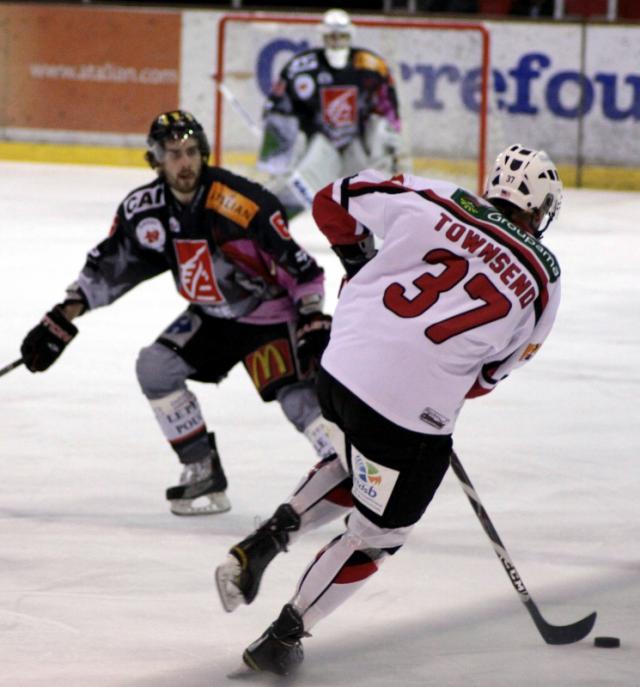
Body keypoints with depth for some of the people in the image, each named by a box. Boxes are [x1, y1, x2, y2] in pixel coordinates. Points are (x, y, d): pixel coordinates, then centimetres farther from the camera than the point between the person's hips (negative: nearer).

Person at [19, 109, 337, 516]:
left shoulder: (240, 202, -28)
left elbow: (299, 264, -24)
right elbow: (108, 269, 3)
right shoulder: (143, 209, -9)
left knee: (299, 398, -23)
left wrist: (314, 321, -27)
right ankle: (203, 472, 6)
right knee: (155, 367, -3)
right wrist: (62, 320, -1)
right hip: (213, 316, 7)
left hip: (271, 309, -7)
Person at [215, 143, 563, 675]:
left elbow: (334, 202, 12)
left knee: (360, 469, 34)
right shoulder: (542, 281, 2)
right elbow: (489, 375, 10)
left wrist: (359, 261, 29)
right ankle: (283, 638, 14)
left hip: (342, 366, 4)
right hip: (412, 413, -4)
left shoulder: (432, 202, 3)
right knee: (378, 531, 15)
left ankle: (265, 542, 19)